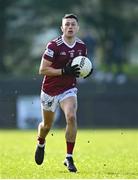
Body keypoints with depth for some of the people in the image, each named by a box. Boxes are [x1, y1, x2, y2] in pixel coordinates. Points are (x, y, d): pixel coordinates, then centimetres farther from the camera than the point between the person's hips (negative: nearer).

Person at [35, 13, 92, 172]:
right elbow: (42, 70, -18)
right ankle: (41, 144, 51)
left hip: (68, 89, 2)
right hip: (50, 90, -2)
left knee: (71, 117, -25)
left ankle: (69, 158, -17)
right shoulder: (54, 46, -18)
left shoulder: (82, 46, -2)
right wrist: (64, 71, -28)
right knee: (47, 125, 14)